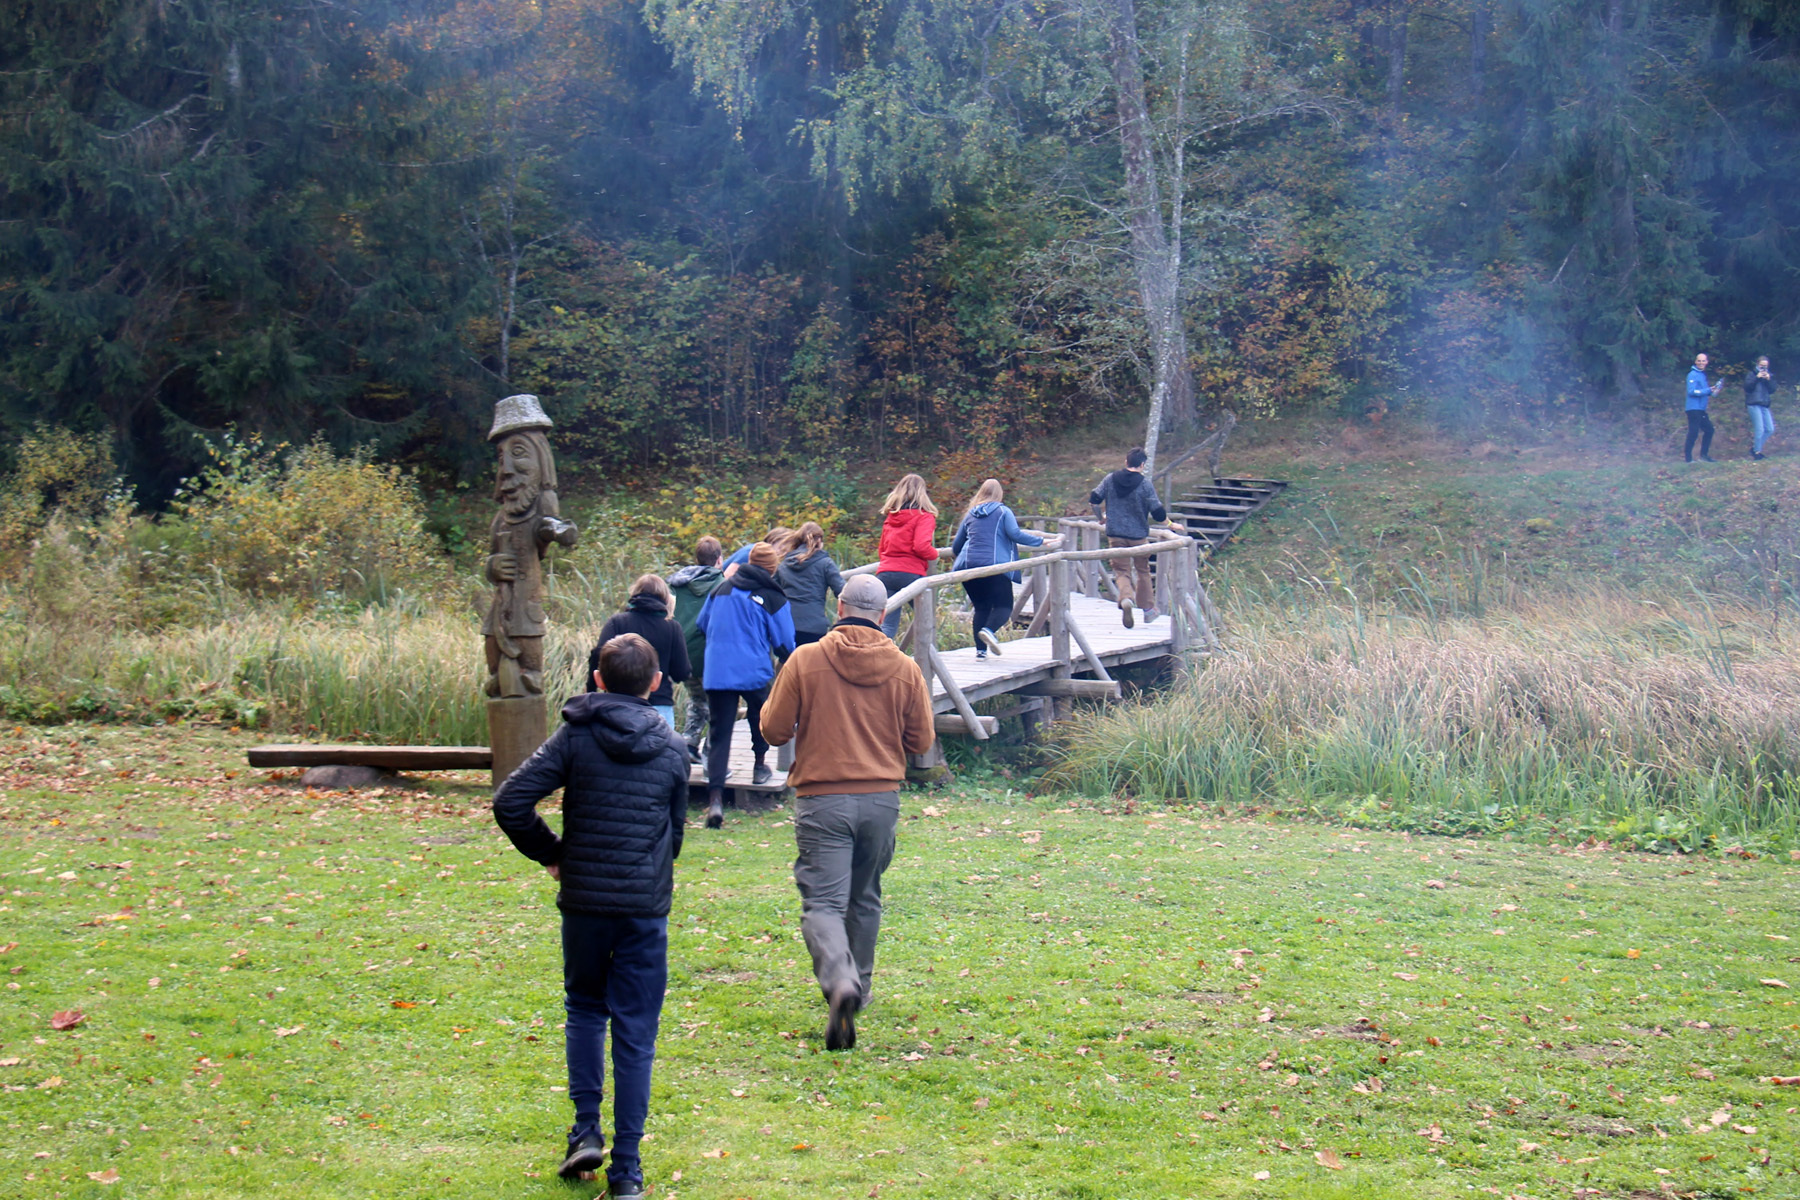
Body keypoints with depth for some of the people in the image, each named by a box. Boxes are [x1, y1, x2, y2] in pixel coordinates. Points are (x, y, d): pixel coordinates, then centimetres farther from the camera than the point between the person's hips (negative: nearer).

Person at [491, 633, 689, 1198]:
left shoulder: (574, 737, -4)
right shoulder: (671, 748, 2)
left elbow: (510, 802, -11)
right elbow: (676, 828, 11)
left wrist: (550, 854, 2)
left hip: (583, 898, 0)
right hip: (646, 903, 0)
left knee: (584, 1008, 22)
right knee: (635, 1033, 4)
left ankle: (586, 1130, 9)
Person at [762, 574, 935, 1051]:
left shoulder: (806, 660, -6)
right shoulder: (905, 669, 1)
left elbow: (774, 729, -2)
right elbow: (921, 741, 6)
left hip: (822, 799, -3)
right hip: (882, 798, 3)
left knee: (823, 903, -6)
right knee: (865, 900, 21)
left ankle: (840, 982, -30)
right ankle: (859, 987, 32)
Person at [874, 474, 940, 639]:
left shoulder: (890, 516, 18)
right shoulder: (923, 515, 0)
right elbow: (921, 546, -13)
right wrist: (935, 554, 6)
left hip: (885, 573, 5)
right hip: (911, 574, -5)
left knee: (886, 626, -3)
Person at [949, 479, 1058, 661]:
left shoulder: (970, 515, 20)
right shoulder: (1003, 512, 8)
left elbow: (956, 546, 24)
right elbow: (1015, 534, -6)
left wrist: (962, 558, 46)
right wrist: (1042, 541, -1)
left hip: (968, 565, 4)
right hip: (994, 564, -4)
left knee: (981, 607, 12)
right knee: (1003, 605, 2)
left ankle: (980, 650, 2)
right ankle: (989, 630, -28)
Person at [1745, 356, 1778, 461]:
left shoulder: (1769, 376, 16)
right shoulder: (1752, 374, 2)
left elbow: (1772, 390, 7)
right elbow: (1747, 387, -11)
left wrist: (1769, 380, -8)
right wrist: (1757, 378, -17)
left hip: (1764, 405, 6)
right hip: (1754, 404, -6)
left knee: (1770, 429, 3)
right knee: (1759, 429, -12)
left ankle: (1755, 448, 15)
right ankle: (1756, 452, -1)